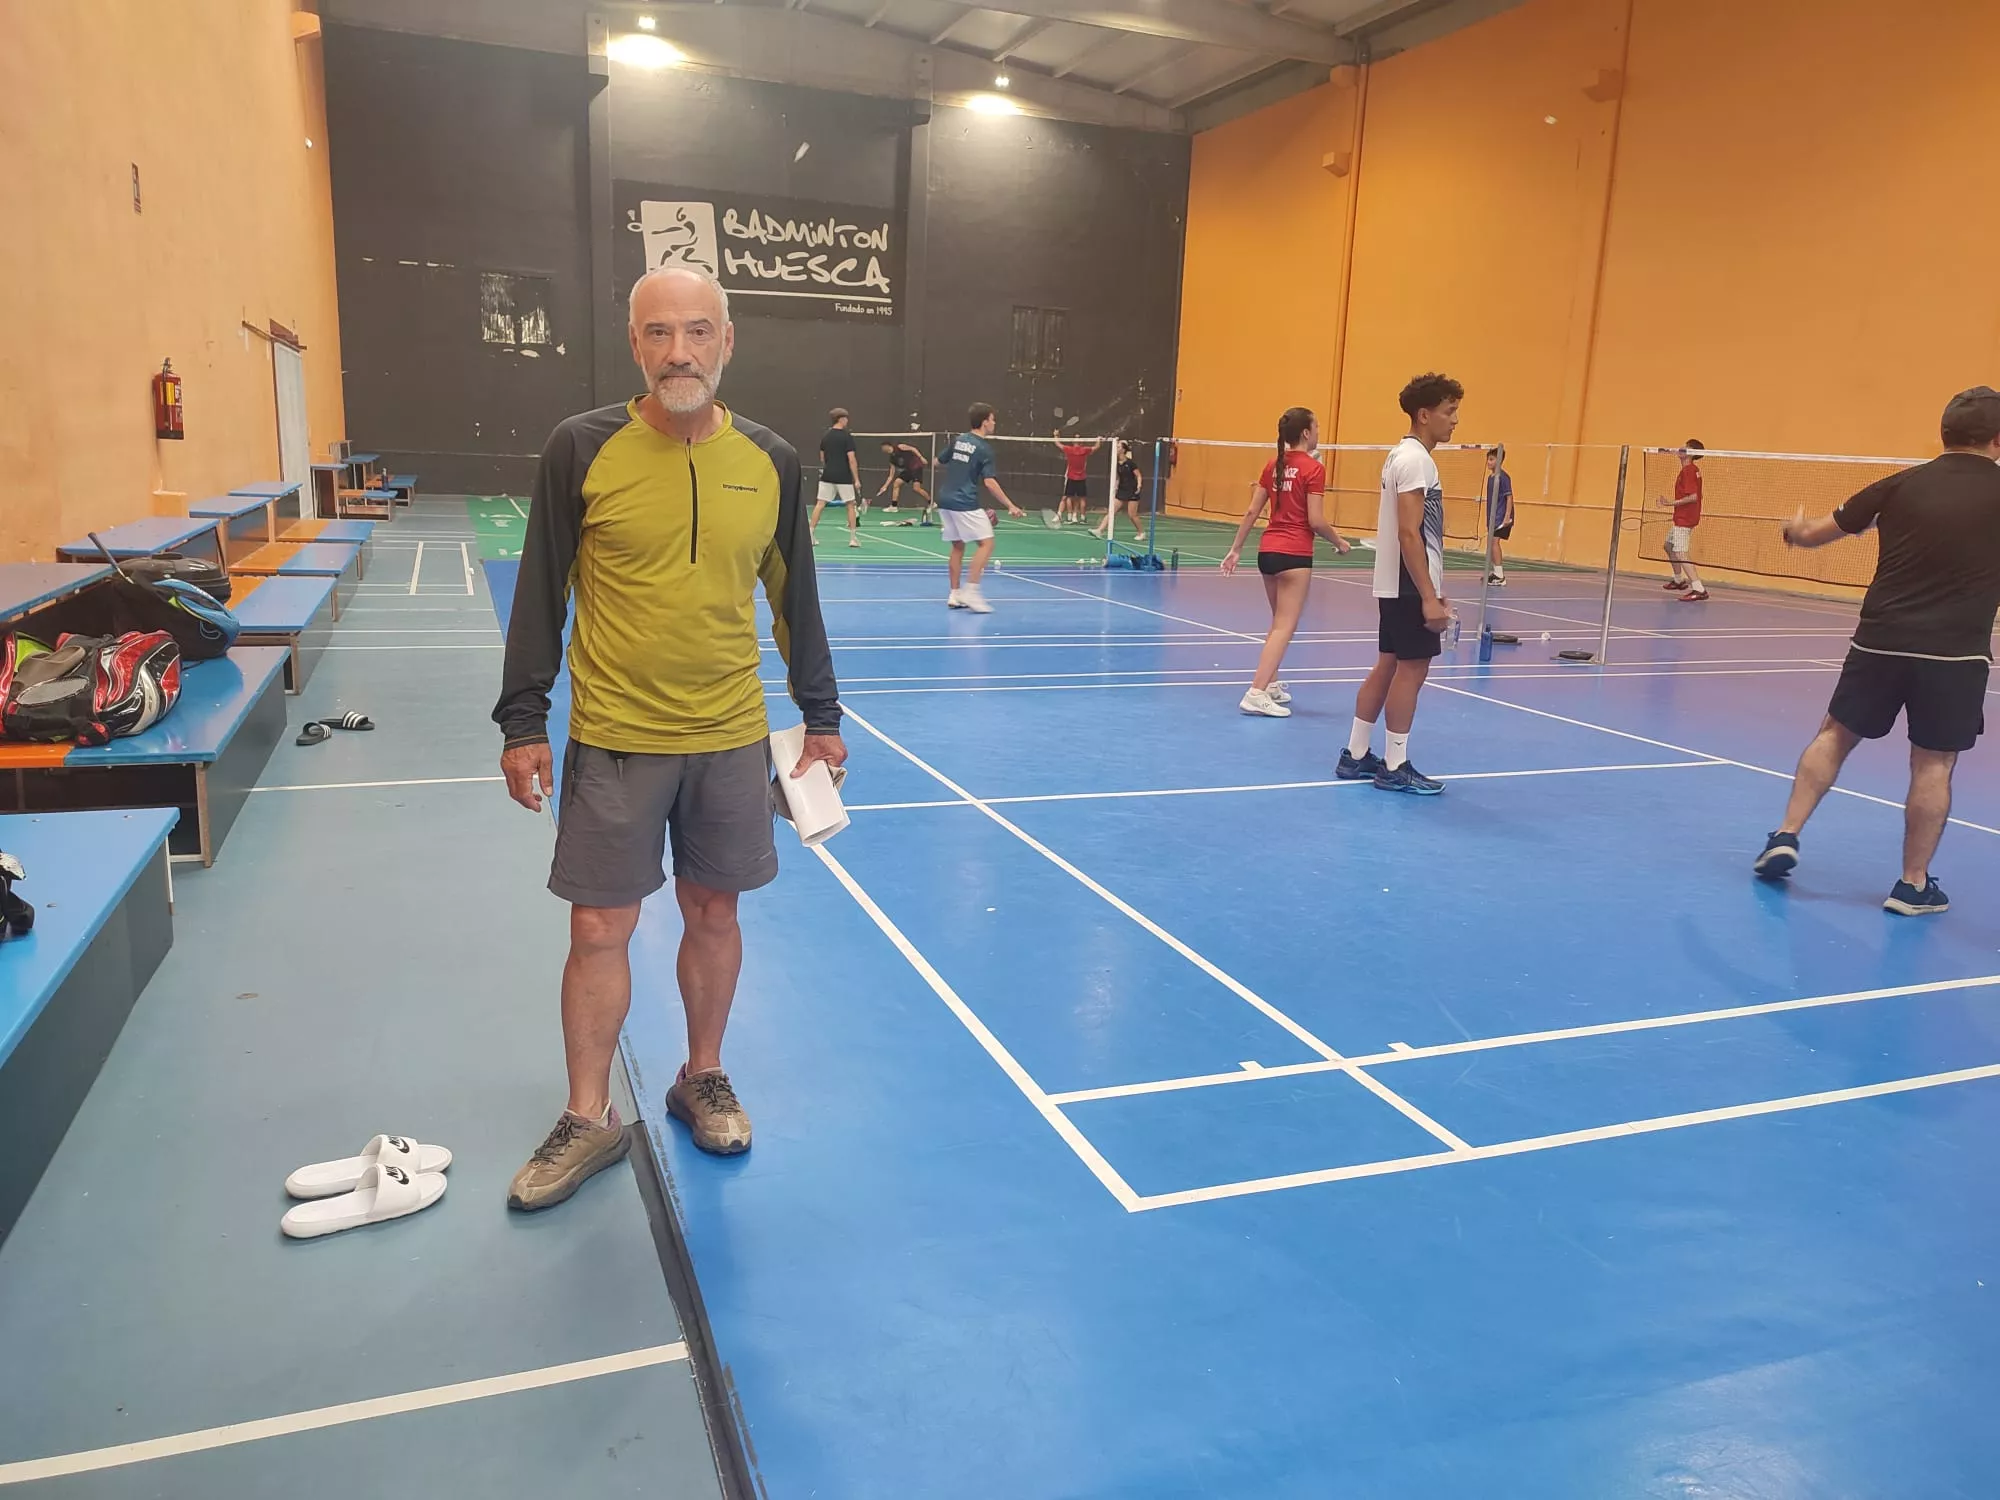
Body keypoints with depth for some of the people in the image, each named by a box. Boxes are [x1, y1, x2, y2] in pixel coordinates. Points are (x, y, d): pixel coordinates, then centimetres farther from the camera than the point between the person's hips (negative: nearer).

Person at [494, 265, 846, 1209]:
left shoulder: (771, 463, 1)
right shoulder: (581, 450, -6)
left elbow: (795, 598, 10)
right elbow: (540, 594, -1)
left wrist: (820, 715, 10)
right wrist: (523, 721, -3)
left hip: (732, 740, 2)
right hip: (613, 741, -2)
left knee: (713, 912, 13)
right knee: (598, 930, 4)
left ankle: (702, 1079, 34)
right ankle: (587, 1121, 21)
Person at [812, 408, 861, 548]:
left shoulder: (825, 436, 8)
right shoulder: (847, 437, -8)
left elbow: (822, 458, 14)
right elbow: (851, 459, -13)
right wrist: (856, 479, -10)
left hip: (827, 475, 5)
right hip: (843, 477, -5)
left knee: (820, 504, 4)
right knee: (850, 505, 7)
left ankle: (811, 534, -1)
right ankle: (853, 538, 7)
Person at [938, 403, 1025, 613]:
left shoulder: (958, 440, 10)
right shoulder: (984, 448, -9)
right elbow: (989, 482, -16)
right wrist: (1011, 506, -13)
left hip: (945, 501, 8)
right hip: (965, 504, -8)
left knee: (957, 546, 14)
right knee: (986, 543, -5)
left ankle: (954, 594, 14)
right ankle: (970, 591, -14)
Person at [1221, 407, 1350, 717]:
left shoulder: (1273, 466, 9)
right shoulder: (1313, 468, -10)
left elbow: (1251, 512, 9)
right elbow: (1315, 521, -13)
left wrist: (1235, 549, 14)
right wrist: (1339, 542, 3)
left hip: (1267, 550, 7)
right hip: (1294, 555, -7)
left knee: (1280, 623, 21)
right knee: (1285, 627, -6)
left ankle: (1270, 684, 28)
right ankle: (1256, 694, -15)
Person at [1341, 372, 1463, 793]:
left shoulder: (1405, 455, 16)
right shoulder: (1415, 460, -15)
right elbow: (1409, 534, -22)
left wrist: (1433, 591, 21)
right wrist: (1429, 597, -24)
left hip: (1396, 586, 10)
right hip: (1411, 587, -10)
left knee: (1387, 666, 12)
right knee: (1412, 669, -4)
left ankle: (1355, 756, 17)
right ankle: (1395, 768, 2)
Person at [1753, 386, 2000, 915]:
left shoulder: (1900, 485, 2)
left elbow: (1813, 534, 10)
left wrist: (1796, 531, 31)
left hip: (1880, 639, 2)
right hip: (1955, 652, -1)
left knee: (1835, 734, 17)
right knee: (1933, 764, 7)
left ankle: (1786, 836, 11)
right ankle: (1913, 884, 13)